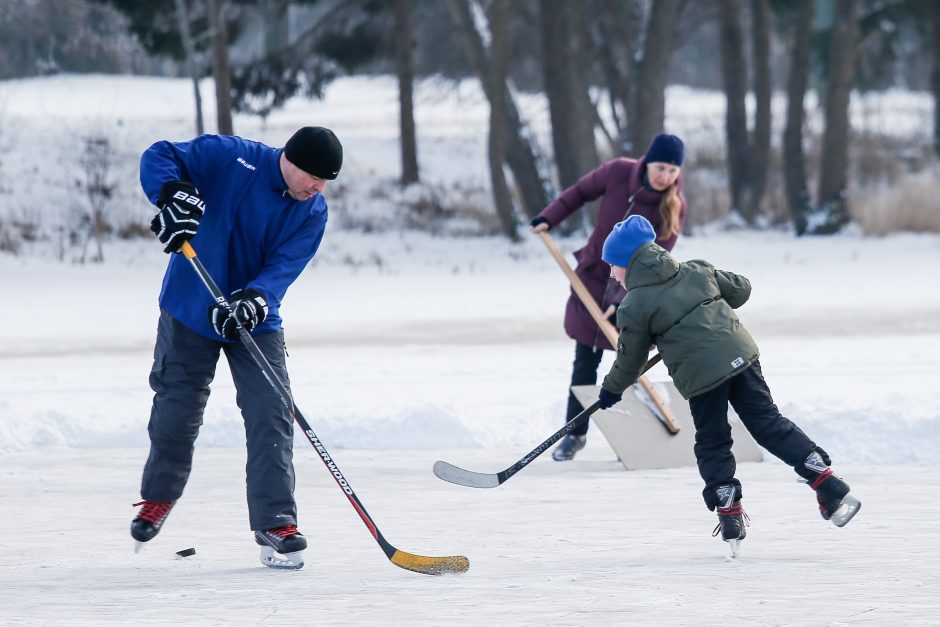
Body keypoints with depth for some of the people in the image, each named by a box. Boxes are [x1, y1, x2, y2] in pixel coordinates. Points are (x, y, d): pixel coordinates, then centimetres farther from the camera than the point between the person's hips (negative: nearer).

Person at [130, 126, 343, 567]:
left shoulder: (313, 212, -7)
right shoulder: (229, 158, -17)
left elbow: (285, 265, -17)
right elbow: (158, 158, -16)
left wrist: (255, 299, -37)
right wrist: (173, 195, -37)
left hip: (256, 321, 2)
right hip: (190, 312, -2)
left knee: (271, 416, -10)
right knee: (177, 412, 6)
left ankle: (274, 520, -7)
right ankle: (158, 497, 33)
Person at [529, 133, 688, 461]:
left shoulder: (674, 207, -20)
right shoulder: (618, 172, -17)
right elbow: (581, 191, 3)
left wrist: (623, 300, -31)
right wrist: (549, 218, -7)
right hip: (593, 275, 2)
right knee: (585, 362, 6)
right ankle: (575, 433, 18)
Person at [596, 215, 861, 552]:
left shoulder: (634, 307, -2)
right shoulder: (696, 272, 12)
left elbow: (630, 357, 6)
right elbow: (740, 288, 20)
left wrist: (612, 389, 25)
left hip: (700, 377, -5)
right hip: (740, 355, 5)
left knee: (712, 444, 12)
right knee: (768, 423, 9)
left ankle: (730, 515, 10)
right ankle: (831, 488, 2)